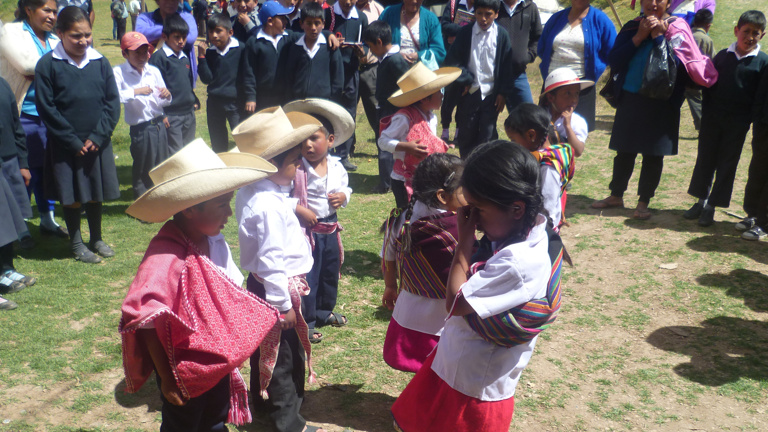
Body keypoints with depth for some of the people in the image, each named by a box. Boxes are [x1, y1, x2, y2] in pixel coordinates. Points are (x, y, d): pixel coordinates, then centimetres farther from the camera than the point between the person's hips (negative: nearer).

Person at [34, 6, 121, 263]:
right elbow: (46, 109, -7)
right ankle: (76, 244, 22)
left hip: (98, 143, 3)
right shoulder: (48, 65, -7)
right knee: (72, 196, 6)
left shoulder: (100, 62, 1)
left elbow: (112, 102, 2)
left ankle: (96, 239, 29)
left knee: (96, 193, 12)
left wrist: (98, 136, -8)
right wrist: (74, 142, -10)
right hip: (66, 145, -2)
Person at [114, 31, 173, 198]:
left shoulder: (154, 71, 8)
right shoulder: (119, 72, -7)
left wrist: (166, 96, -6)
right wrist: (136, 92, -26)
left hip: (159, 125, 5)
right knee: (143, 169, 6)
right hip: (140, 128, -5)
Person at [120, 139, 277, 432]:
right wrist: (166, 378, -21)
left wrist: (229, 354, 13)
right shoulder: (165, 257, -30)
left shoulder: (213, 242, -6)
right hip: (185, 368, -7)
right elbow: (145, 320, -29)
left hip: (218, 362, 7)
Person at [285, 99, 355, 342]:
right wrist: (300, 210, -26)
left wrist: (343, 196, -7)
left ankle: (324, 312, 43)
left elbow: (345, 187, 14)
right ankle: (306, 323, 18)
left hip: (331, 228, 6)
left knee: (330, 274, 21)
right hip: (306, 229, -6)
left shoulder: (337, 166, -1)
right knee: (307, 278, 2)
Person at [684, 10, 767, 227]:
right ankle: (701, 200, 21)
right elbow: (709, 84, 9)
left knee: (727, 164, 4)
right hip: (712, 118, 2)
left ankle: (711, 206, 12)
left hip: (738, 122, -2)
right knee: (705, 159, 8)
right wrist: (706, 112, 2)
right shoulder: (723, 55, 5)